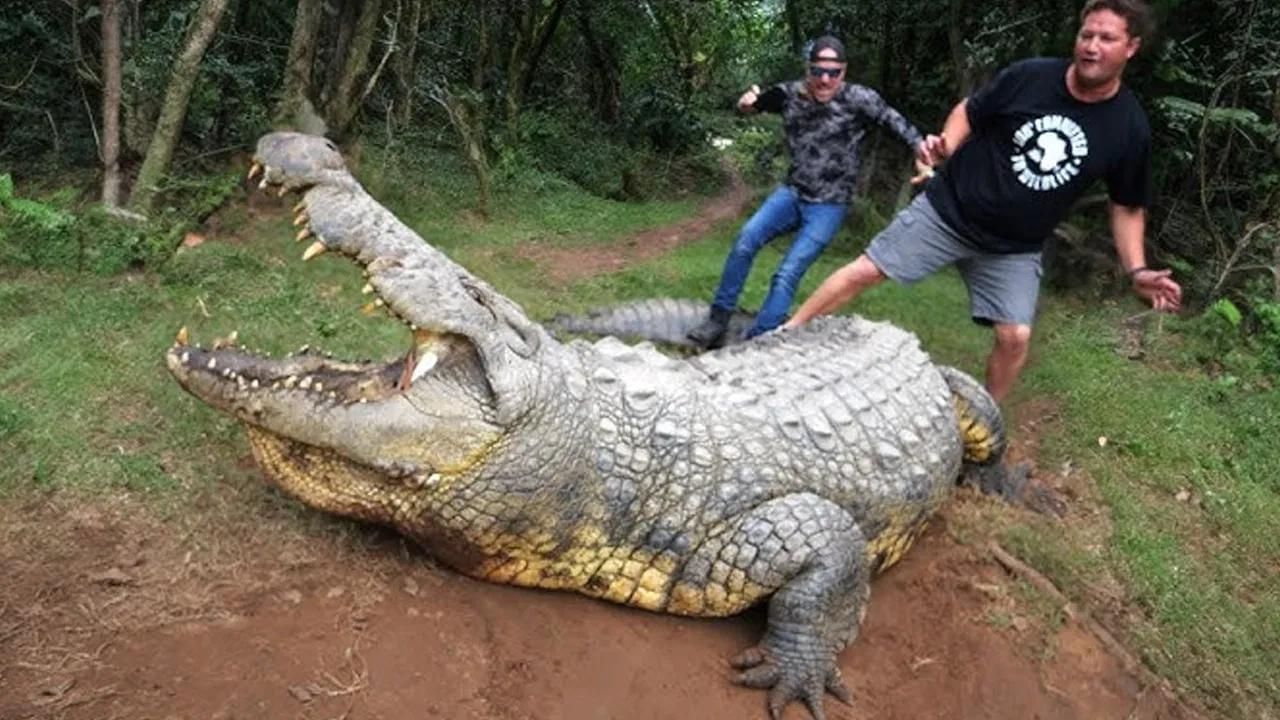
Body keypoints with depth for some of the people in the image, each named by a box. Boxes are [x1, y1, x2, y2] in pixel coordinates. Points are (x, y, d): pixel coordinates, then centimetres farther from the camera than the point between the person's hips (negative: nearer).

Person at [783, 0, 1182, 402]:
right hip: (947, 210, -1)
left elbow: (1127, 206, 3)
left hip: (1014, 249, 1)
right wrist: (945, 146, -17)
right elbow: (969, 112, 4)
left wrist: (1136, 270, -8)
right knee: (865, 271, -6)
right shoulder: (1028, 77, -11)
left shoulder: (1129, 127, -7)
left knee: (1015, 336, -7)